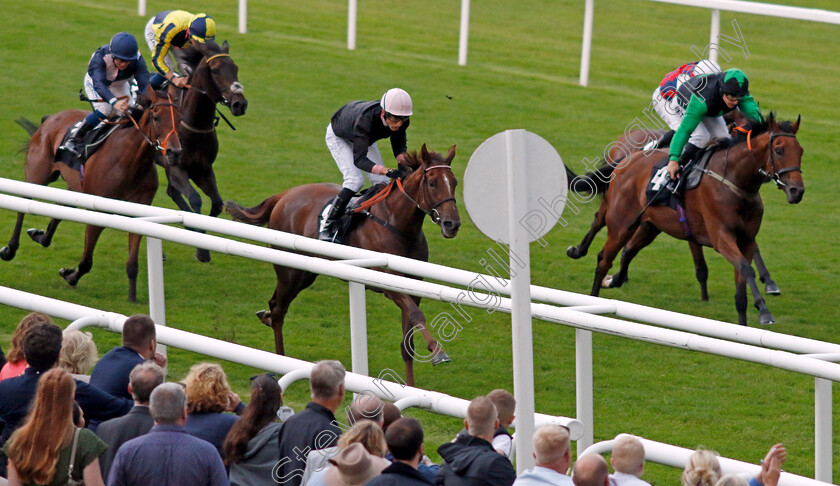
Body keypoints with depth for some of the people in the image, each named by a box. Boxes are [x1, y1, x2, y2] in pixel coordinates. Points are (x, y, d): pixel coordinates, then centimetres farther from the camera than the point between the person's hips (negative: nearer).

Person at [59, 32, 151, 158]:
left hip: (120, 85, 4)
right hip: (94, 80, -4)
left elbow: (144, 84, -41)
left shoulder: (137, 61, -34)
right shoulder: (101, 57, -43)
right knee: (104, 111, -27)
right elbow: (98, 83, -54)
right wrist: (114, 102, -71)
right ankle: (74, 139, -13)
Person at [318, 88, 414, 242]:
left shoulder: (401, 121, -31)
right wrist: (388, 171, -62)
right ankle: (326, 225, -12)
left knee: (382, 182, -5)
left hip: (365, 137, 6)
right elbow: (359, 159, -50)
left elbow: (399, 144, -11)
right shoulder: (365, 119, -48)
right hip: (338, 136, -6)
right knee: (355, 180, -22)